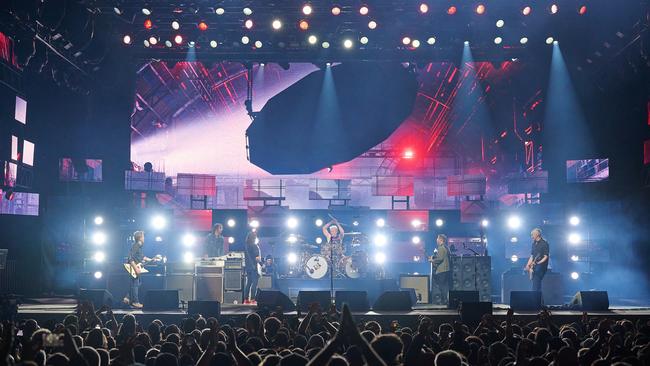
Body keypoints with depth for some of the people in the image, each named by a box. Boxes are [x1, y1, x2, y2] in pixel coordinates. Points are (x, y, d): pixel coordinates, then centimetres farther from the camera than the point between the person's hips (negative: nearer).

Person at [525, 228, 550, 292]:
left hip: (541, 266, -8)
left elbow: (546, 257, -13)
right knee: (537, 284, 7)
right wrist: (528, 265, 7)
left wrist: (538, 263, -23)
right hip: (534, 267, 8)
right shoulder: (534, 243, 16)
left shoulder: (544, 243, -8)